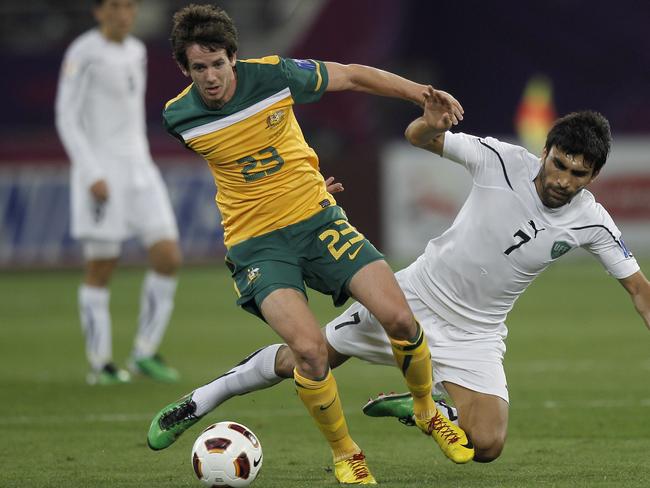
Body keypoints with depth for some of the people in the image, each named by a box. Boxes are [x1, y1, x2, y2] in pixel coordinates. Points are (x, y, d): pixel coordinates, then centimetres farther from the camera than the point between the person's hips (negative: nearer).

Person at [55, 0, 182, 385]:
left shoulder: (135, 52, 12)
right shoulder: (82, 54, -11)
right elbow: (66, 119, -12)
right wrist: (92, 176, -20)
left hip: (138, 169, 7)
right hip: (99, 173, -6)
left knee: (169, 259, -5)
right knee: (102, 270, -3)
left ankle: (146, 353, 6)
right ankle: (101, 364, 10)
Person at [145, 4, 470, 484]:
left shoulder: (274, 75, -11)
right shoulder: (178, 118, -9)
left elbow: (352, 76, 4)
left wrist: (423, 94, 2)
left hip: (318, 220, 2)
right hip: (256, 244, -2)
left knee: (399, 318, -13)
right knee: (310, 348, -25)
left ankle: (428, 411, 17)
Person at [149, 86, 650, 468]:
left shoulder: (591, 223, -15)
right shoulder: (504, 162, -19)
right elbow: (417, 138, -12)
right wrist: (431, 125, -36)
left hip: (475, 332, 1)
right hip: (416, 296, -1)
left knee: (487, 445, -20)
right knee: (303, 360, 3)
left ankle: (416, 408, 10)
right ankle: (207, 397, 30)